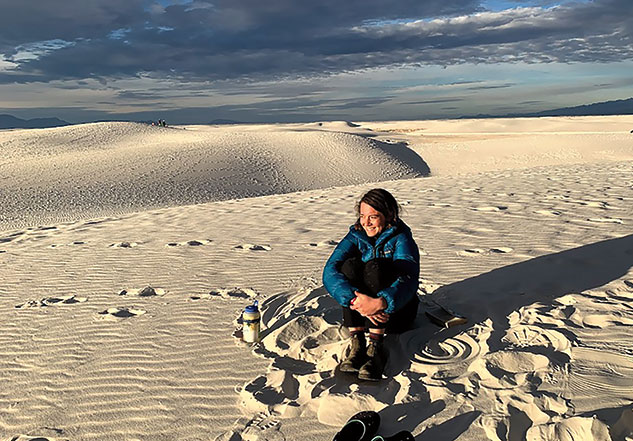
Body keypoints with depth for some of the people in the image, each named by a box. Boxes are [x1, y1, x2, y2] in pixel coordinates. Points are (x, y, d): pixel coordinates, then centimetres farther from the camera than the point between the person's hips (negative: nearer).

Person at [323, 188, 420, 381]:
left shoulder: (401, 239, -12)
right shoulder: (356, 237, -3)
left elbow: (408, 281, -30)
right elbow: (330, 272, -20)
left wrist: (380, 303, -50)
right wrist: (356, 300, -38)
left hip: (395, 312, -3)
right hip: (359, 314, 3)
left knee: (376, 267, -28)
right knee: (350, 265, -24)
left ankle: (375, 347, -32)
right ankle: (356, 343, -26)